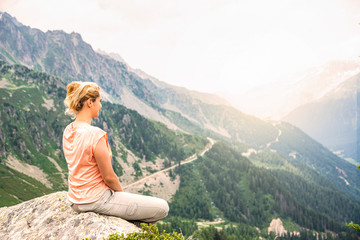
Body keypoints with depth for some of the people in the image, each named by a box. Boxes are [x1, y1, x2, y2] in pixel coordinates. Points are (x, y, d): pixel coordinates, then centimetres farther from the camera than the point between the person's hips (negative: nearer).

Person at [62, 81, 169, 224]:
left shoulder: (68, 131, 1)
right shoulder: (95, 135, -26)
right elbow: (108, 176, -20)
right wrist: (122, 193, 2)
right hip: (96, 200, -9)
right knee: (162, 208, -4)